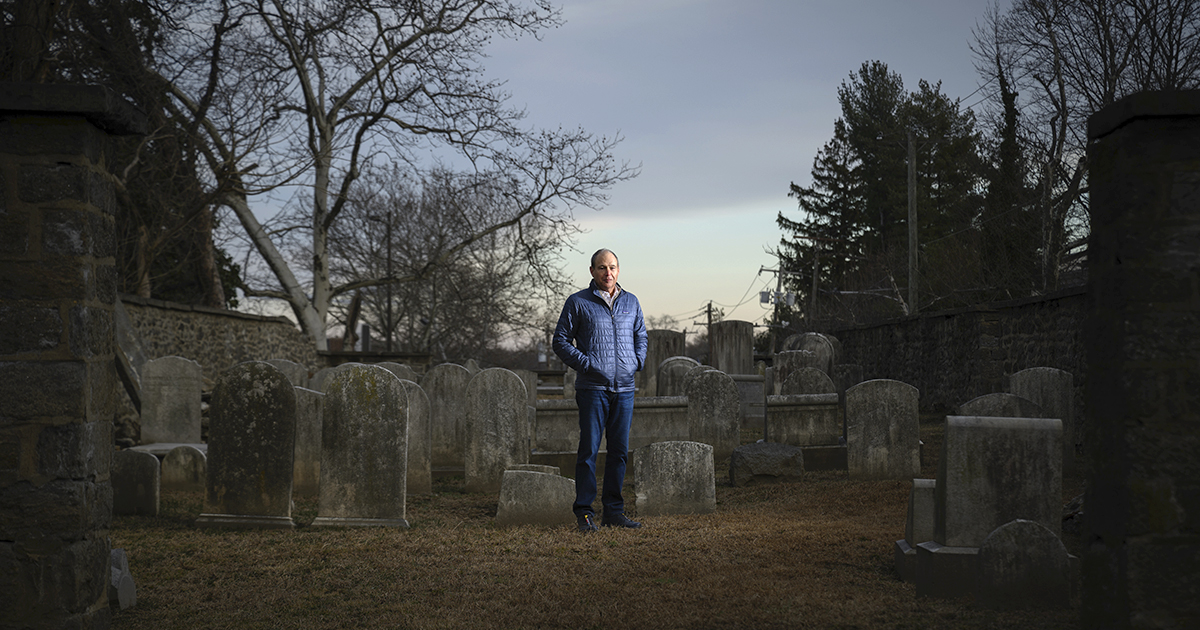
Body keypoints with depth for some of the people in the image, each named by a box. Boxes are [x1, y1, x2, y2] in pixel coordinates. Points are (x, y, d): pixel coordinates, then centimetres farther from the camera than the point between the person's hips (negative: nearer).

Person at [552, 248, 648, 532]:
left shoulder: (631, 302, 14)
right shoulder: (578, 302, 1)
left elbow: (640, 335, 25)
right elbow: (560, 340, 2)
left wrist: (638, 361, 7)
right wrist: (585, 364, -9)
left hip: (624, 388, 4)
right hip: (593, 388, -4)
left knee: (620, 450, 6)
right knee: (589, 449, -5)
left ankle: (613, 511, 14)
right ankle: (584, 513, 0)